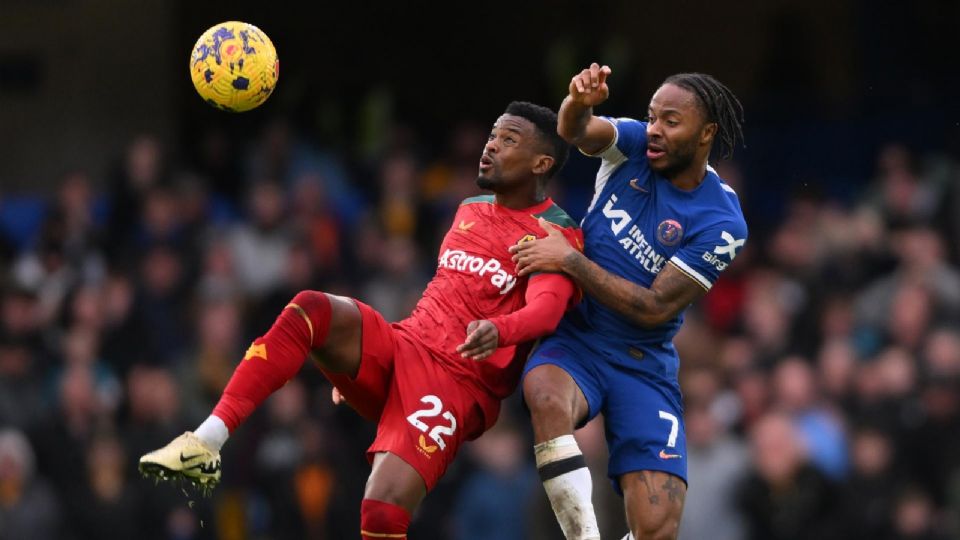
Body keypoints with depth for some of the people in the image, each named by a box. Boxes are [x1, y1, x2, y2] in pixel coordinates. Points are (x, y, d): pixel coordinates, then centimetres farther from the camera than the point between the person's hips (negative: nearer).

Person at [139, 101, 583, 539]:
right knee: (311, 309, -25)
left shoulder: (556, 234, -4)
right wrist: (356, 357, 32)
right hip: (402, 346, 6)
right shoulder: (470, 210, 20)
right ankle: (204, 446, -32)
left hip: (460, 383, -6)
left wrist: (499, 330, -47)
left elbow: (547, 307, -24)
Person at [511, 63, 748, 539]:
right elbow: (575, 131, -20)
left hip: (643, 362, -1)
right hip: (576, 337, 2)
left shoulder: (720, 223, -11)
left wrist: (570, 261, -17)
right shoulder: (635, 146, -1)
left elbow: (654, 309, -15)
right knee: (545, 393, -37)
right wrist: (579, 103, -43)